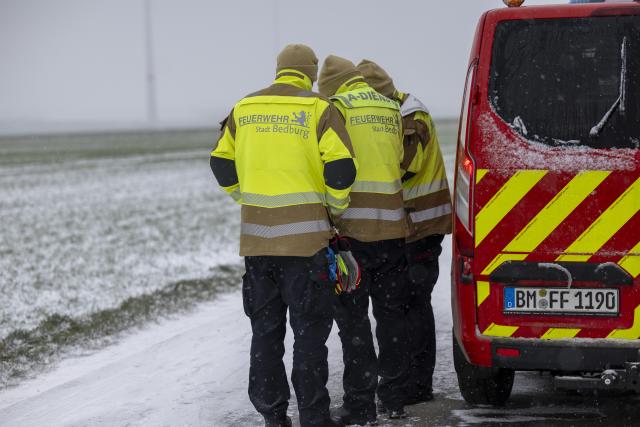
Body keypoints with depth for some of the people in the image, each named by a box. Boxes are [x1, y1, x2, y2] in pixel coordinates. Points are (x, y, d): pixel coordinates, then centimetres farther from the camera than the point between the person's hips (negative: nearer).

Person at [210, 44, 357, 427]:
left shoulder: (244, 109, 9)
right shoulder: (319, 110, -5)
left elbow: (221, 163, 14)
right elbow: (341, 166, -12)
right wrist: (336, 208, 4)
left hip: (256, 235, 4)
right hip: (305, 235, -4)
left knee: (265, 328, 13)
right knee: (310, 328, 2)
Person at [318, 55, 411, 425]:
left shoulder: (338, 108, -5)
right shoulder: (393, 110, 12)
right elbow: (403, 162, 15)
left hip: (353, 228, -5)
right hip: (392, 229, 5)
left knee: (353, 318, 0)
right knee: (391, 313, 15)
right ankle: (395, 397, 21)